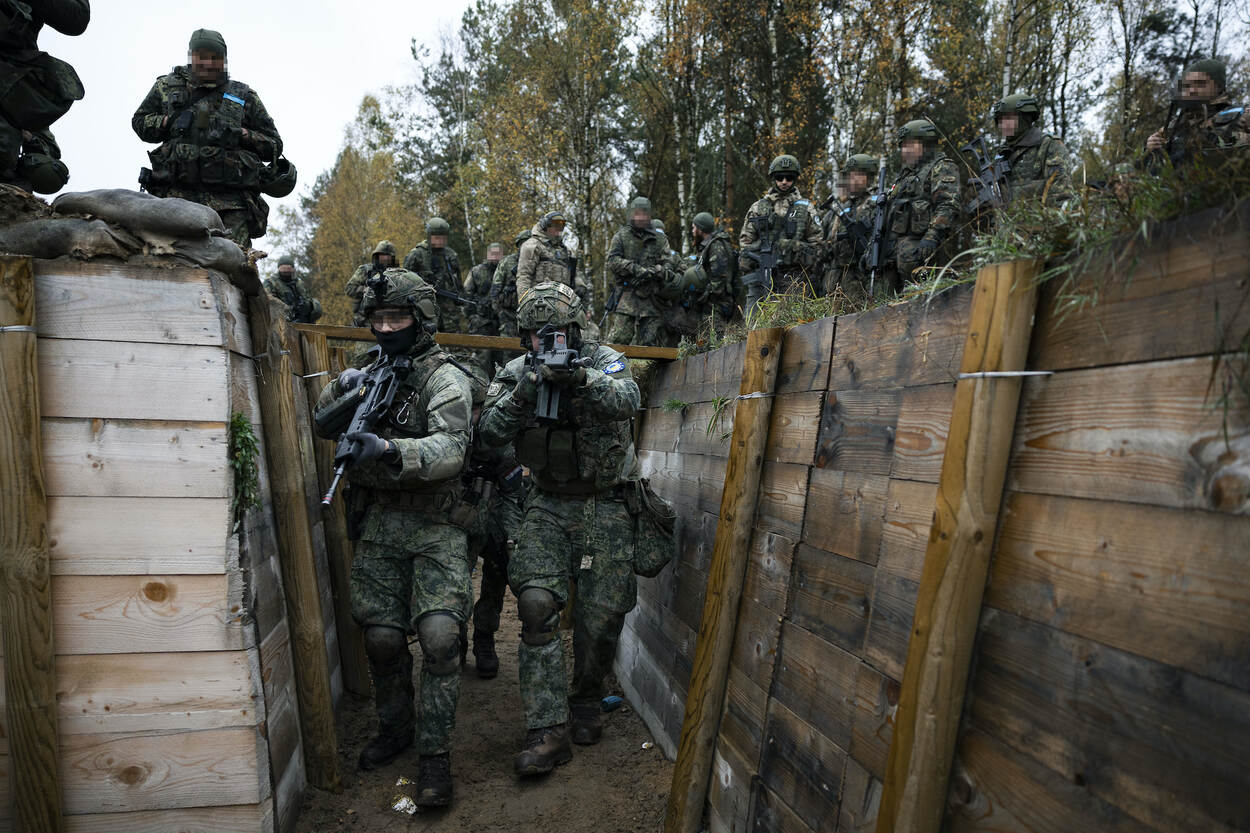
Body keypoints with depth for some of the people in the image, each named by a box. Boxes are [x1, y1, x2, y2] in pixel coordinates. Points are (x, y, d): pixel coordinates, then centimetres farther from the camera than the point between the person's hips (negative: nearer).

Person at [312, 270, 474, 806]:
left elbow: (450, 450, -23)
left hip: (434, 529, -5)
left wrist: (389, 450, -40)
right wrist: (345, 392, -9)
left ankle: (435, 754, 4)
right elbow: (323, 426, 12)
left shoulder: (445, 378, -8)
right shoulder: (372, 370, 13)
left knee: (439, 637, -11)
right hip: (378, 525, 5)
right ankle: (395, 729, 31)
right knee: (381, 636, 9)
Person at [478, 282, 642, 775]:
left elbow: (627, 400, -27)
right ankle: (548, 732, -8)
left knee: (602, 615, 2)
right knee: (537, 604, -15)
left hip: (606, 507, -1)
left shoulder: (603, 360, -5)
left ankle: (586, 702, 29)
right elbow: (491, 432, -11)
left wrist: (582, 380, -46)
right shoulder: (515, 373, 2)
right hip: (549, 506, 1)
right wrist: (522, 394, -28)